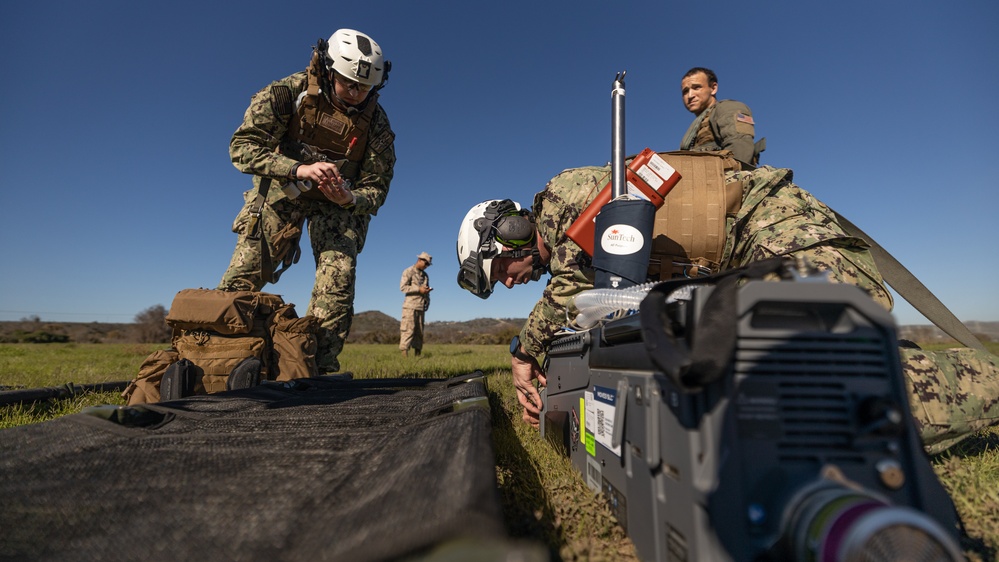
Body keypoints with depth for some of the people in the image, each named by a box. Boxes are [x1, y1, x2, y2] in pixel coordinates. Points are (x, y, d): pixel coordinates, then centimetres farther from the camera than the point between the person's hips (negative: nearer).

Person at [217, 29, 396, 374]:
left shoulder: (376, 123, -13)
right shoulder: (288, 92, -16)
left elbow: (376, 189, -9)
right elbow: (242, 146, -20)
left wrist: (349, 198, -33)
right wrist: (298, 169, -36)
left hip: (339, 202, 1)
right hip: (282, 191, 0)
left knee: (338, 282, -17)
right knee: (241, 281, -7)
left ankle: (320, 370, -8)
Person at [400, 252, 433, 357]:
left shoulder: (425, 275, 19)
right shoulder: (408, 272, -1)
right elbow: (403, 287, -11)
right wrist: (418, 289, -15)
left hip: (421, 306, 6)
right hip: (410, 305, -6)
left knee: (419, 331, 6)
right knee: (408, 329, -12)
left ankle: (417, 354, 9)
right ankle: (404, 352, -13)